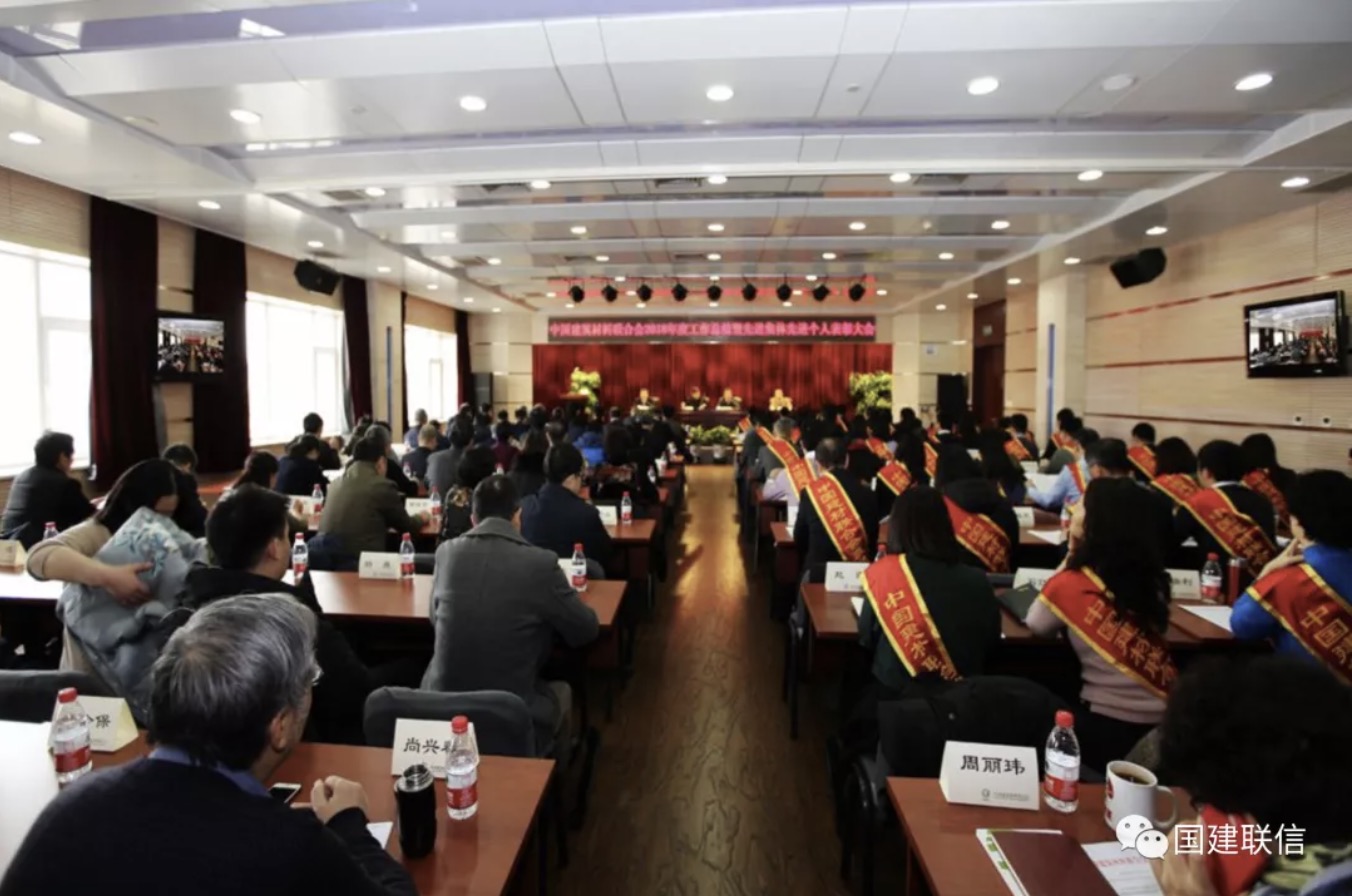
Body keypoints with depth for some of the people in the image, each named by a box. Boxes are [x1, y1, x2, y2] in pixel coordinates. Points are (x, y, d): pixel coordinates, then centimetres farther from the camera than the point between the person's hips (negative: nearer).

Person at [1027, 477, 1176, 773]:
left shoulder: (1072, 582, -15)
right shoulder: (1149, 575, 0)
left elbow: (1037, 624, 3)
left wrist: (1070, 556, 1)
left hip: (1110, 726, -5)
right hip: (1164, 720, 6)